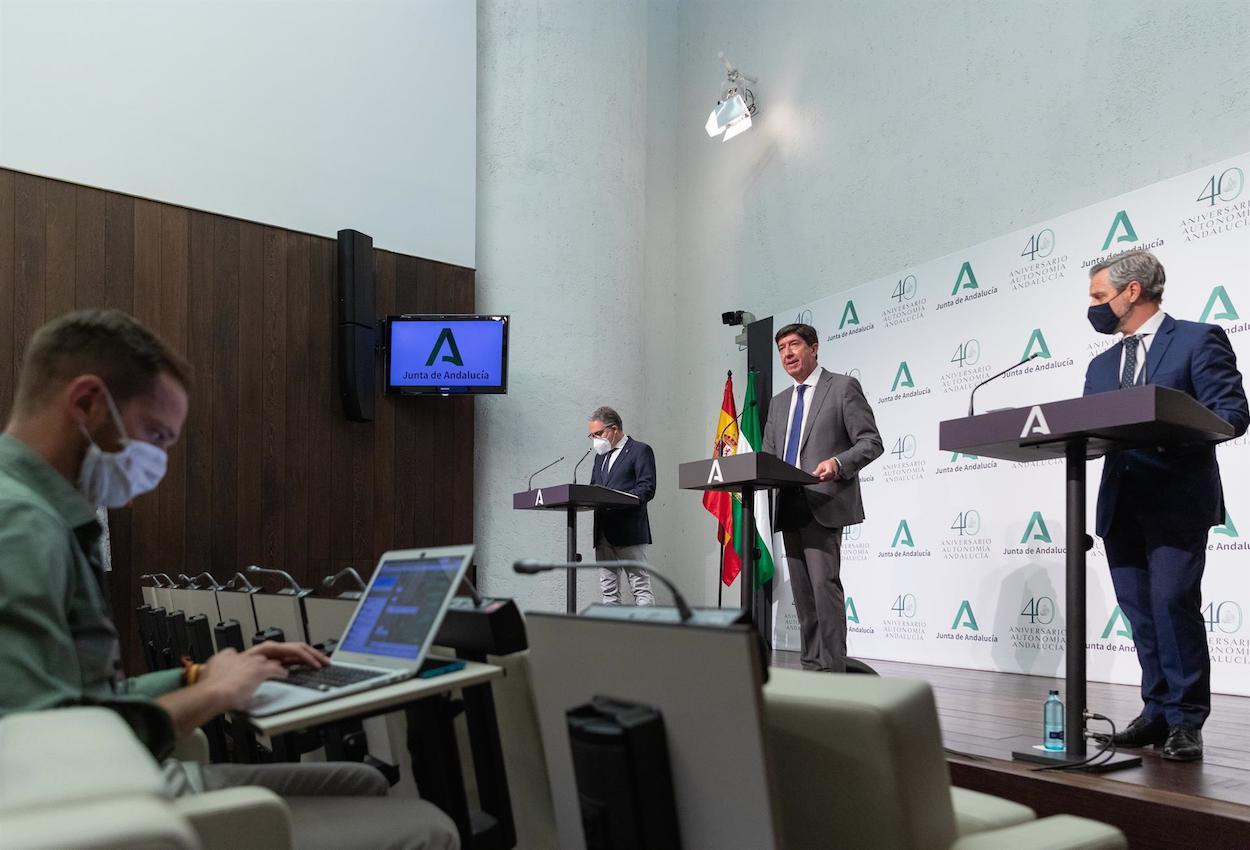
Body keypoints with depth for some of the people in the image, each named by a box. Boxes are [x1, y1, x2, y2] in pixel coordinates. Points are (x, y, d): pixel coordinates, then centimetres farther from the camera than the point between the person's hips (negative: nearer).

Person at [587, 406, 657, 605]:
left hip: (629, 532, -7)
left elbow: (647, 489, -11)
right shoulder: (600, 455, 22)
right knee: (608, 591, 7)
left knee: (641, 588, -6)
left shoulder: (640, 450, -1)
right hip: (603, 533, 7)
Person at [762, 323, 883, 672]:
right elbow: (768, 455, 21)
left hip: (824, 503, -7)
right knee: (802, 591, 8)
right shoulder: (779, 402, 21)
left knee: (824, 583, -16)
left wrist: (838, 463, -23)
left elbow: (871, 442, -4)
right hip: (790, 508, 7)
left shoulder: (843, 387, 1)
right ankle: (810, 666, 14)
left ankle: (833, 668, -13)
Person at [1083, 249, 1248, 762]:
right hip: (1121, 504, 6)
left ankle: (1185, 720, -1)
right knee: (1140, 613, 6)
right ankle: (1159, 710, 15)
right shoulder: (1101, 365, 20)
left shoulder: (1197, 340, 2)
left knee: (1173, 603, -12)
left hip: (1177, 502, -6)